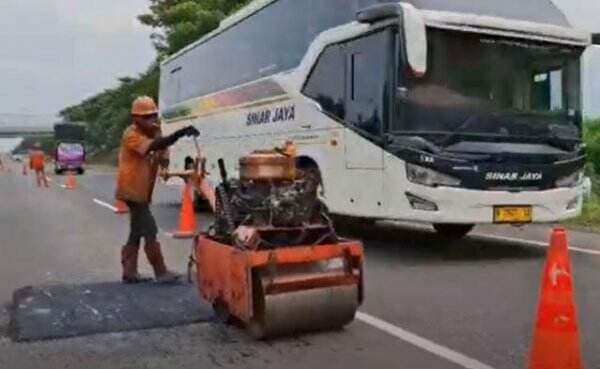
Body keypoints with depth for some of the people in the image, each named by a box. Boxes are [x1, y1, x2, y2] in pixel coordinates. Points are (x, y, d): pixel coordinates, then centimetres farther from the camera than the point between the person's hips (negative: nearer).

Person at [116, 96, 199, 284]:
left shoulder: (154, 133, 12)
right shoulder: (131, 135, -14)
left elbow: (163, 159, 2)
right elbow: (153, 146, -35)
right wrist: (178, 134, -46)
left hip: (142, 191, 9)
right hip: (132, 190, -9)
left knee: (137, 232, 13)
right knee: (150, 231, -9)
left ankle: (130, 272, 21)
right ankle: (161, 273, -4)